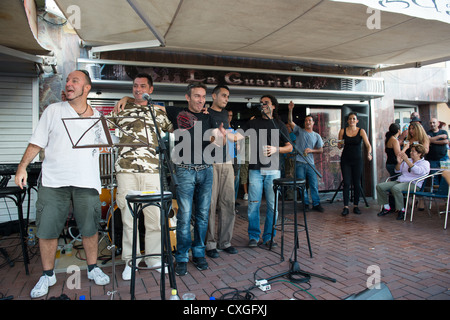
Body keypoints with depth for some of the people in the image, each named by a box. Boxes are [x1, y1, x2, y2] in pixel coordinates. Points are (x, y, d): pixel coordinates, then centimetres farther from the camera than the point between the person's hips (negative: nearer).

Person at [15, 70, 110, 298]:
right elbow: (37, 142, 7)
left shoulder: (97, 117, 11)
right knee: (47, 229, 3)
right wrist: (22, 166, -4)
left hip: (86, 181, 1)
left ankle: (93, 269, 25)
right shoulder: (53, 111, 8)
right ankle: (47, 275, 22)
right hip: (53, 181, 0)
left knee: (90, 228, 7)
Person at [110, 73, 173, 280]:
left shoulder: (159, 113, 16)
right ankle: (130, 261, 15)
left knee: (155, 216, 2)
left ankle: (154, 258, 17)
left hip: (152, 170, 1)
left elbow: (173, 130, 28)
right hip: (126, 170, 0)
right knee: (128, 217, 3)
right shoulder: (121, 110, 15)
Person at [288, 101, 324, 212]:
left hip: (310, 163, 2)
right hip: (299, 163, -1)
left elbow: (321, 150, 11)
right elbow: (290, 121, -6)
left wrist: (311, 150, -7)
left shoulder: (316, 136, 11)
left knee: (314, 184, 2)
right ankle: (305, 203, 17)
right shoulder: (299, 131, 6)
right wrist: (290, 110, -20)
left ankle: (316, 204, 13)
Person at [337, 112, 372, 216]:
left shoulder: (361, 131, 0)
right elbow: (339, 146, 8)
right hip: (345, 159, 0)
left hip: (357, 160, 0)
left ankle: (356, 206, 15)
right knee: (346, 183, -4)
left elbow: (368, 145, -6)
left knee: (357, 183, 3)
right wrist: (341, 144, -15)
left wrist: (369, 154, -25)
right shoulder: (342, 131, 3)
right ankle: (346, 207, 0)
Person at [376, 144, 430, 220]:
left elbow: (418, 171, -18)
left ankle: (401, 210, -22)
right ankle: (387, 208, 0)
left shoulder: (425, 163, 4)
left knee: (395, 188, -39)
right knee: (379, 186, -13)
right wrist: (399, 163, 0)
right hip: (399, 181, 7)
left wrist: (407, 160, -20)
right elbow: (397, 171, 21)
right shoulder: (408, 160, 22)